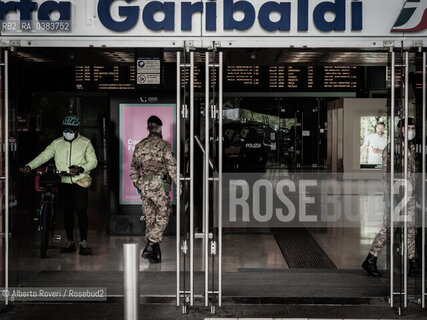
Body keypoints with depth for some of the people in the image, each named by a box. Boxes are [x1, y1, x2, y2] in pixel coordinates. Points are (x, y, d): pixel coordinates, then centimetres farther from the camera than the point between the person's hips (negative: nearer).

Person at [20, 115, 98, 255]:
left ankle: (83, 243, -4)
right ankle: (70, 242, 16)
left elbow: (93, 161, -2)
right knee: (67, 212, 5)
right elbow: (44, 156, 1)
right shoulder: (57, 143, 8)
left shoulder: (85, 143, 2)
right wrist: (29, 166, -14)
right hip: (64, 182, 3)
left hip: (80, 181, -3)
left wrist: (81, 169, -21)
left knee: (81, 211, -10)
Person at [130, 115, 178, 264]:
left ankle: (154, 251, 16)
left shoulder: (139, 145, 11)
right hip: (159, 184, -6)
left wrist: (137, 184, 24)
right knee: (162, 216, 0)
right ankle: (150, 247, -11)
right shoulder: (164, 145, -6)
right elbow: (172, 166, -9)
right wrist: (178, 183, -1)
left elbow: (134, 167, 16)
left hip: (143, 184, 6)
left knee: (150, 218, 12)